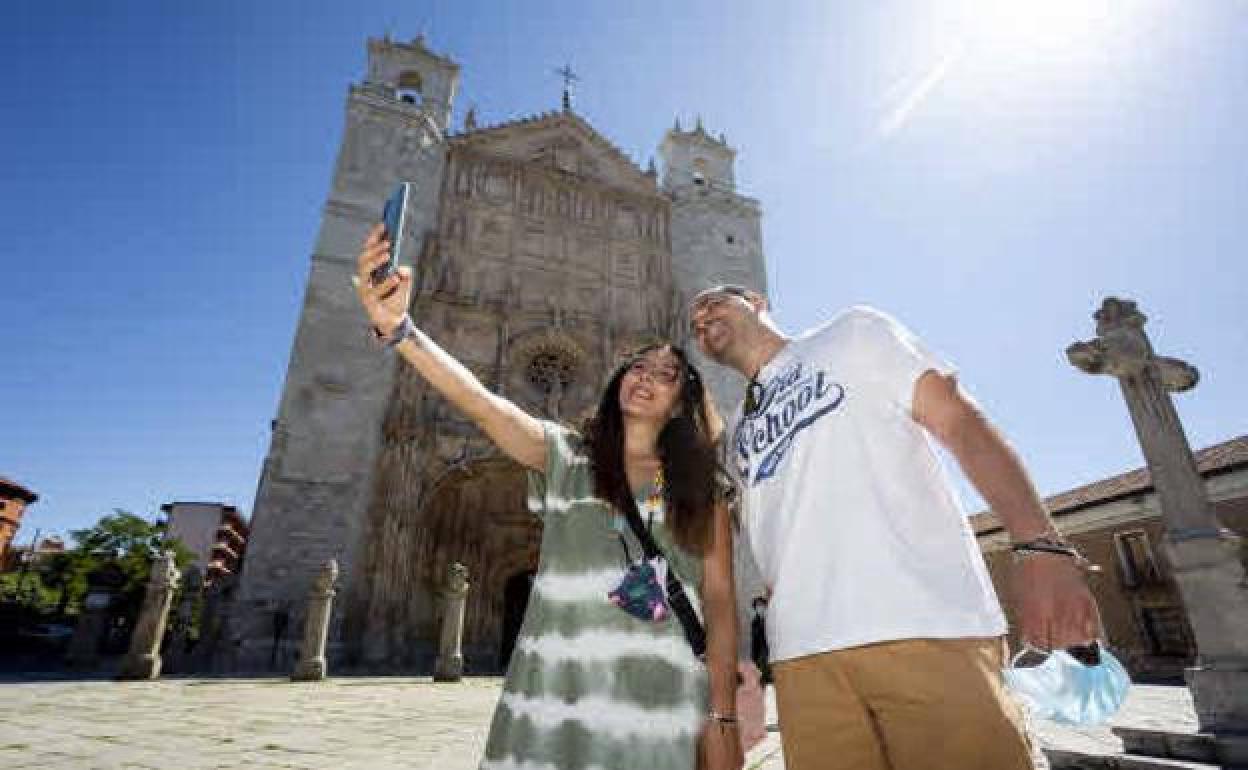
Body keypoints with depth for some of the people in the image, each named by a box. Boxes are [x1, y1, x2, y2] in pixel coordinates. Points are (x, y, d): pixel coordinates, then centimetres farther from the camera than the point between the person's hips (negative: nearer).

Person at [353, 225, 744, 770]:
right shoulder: (564, 456, 4)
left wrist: (722, 719, -4)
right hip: (556, 702, 0)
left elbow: (720, 603, 3)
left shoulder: (704, 491, 6)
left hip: (662, 713, 1)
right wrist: (397, 327, -25)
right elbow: (480, 402, -11)